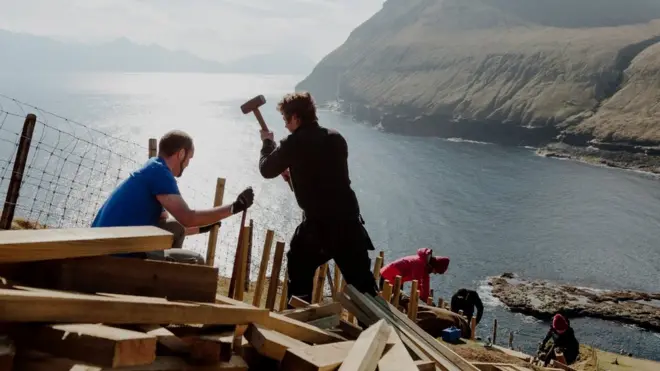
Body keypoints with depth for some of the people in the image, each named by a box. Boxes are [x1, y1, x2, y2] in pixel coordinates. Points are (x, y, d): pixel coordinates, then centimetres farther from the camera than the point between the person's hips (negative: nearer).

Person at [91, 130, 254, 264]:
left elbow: (161, 222, 26)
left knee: (176, 229, 22)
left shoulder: (151, 169, 18)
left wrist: (202, 228, 36)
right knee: (194, 261, -7)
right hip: (119, 255, -10)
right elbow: (187, 218, -18)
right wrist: (233, 208, -12)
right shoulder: (159, 171, -11)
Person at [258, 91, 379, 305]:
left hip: (317, 224, -4)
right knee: (362, 282, 8)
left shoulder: (294, 144, -7)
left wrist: (268, 143, 24)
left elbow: (267, 170, 8)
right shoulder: (336, 139, 10)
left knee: (299, 271, 18)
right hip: (349, 219, 4)